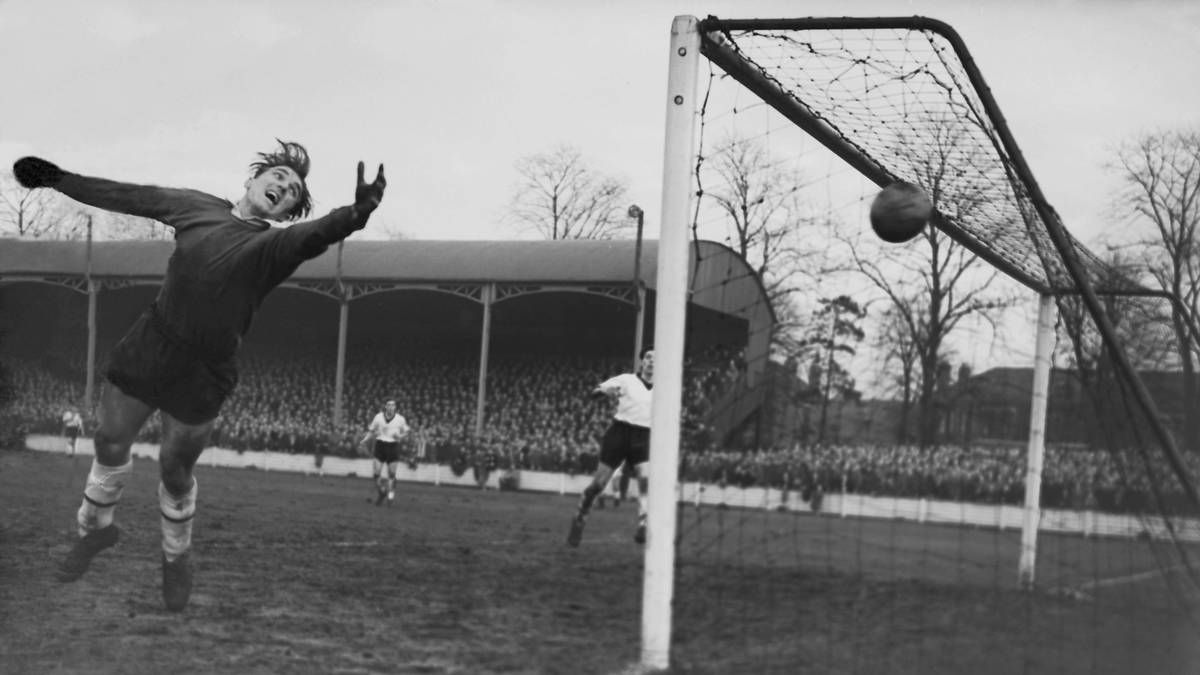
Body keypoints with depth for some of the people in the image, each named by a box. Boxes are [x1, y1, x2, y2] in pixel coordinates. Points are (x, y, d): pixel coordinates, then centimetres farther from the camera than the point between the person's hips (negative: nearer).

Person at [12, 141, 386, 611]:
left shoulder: (274, 246, -13)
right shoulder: (197, 207, 0)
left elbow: (315, 235, -34)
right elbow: (127, 197, 10)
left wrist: (355, 215, -56)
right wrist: (58, 179, 16)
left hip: (200, 377, -3)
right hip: (145, 348, 3)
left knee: (175, 472, 9)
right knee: (109, 446, 16)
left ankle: (176, 556, 38)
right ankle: (96, 528, 45)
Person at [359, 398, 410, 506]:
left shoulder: (400, 419, -1)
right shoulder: (378, 417, -1)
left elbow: (406, 432, 11)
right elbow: (371, 431, 9)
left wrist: (400, 436, -10)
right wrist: (364, 441, -6)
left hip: (393, 446, 0)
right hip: (380, 445, 0)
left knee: (392, 473, 0)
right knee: (376, 472, -5)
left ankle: (390, 496, 12)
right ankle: (381, 491, 20)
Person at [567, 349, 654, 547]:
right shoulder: (627, 380, 0)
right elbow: (594, 393, 0)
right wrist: (606, 391, -19)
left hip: (643, 437, 2)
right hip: (619, 432, -2)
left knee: (646, 478, -23)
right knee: (599, 482, 1)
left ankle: (642, 526, -26)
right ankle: (579, 519, 23)